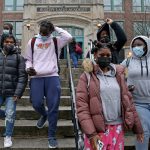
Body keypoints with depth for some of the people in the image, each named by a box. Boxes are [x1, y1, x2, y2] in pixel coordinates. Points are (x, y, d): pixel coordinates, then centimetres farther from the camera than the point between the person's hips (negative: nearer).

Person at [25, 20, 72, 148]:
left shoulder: (56, 41, 7)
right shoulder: (32, 42, 12)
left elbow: (69, 37, -11)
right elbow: (28, 59, 16)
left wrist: (56, 28, -1)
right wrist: (28, 68, -5)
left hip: (52, 77, -1)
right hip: (36, 77, 2)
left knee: (53, 107, -3)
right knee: (36, 104, -3)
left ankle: (52, 136, 8)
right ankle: (44, 115, 36)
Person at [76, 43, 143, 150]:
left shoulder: (118, 74, 8)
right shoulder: (87, 76, -3)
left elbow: (128, 101, 10)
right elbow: (82, 106, -9)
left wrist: (137, 127, 10)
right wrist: (91, 133, -16)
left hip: (118, 128, 4)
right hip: (97, 129, -3)